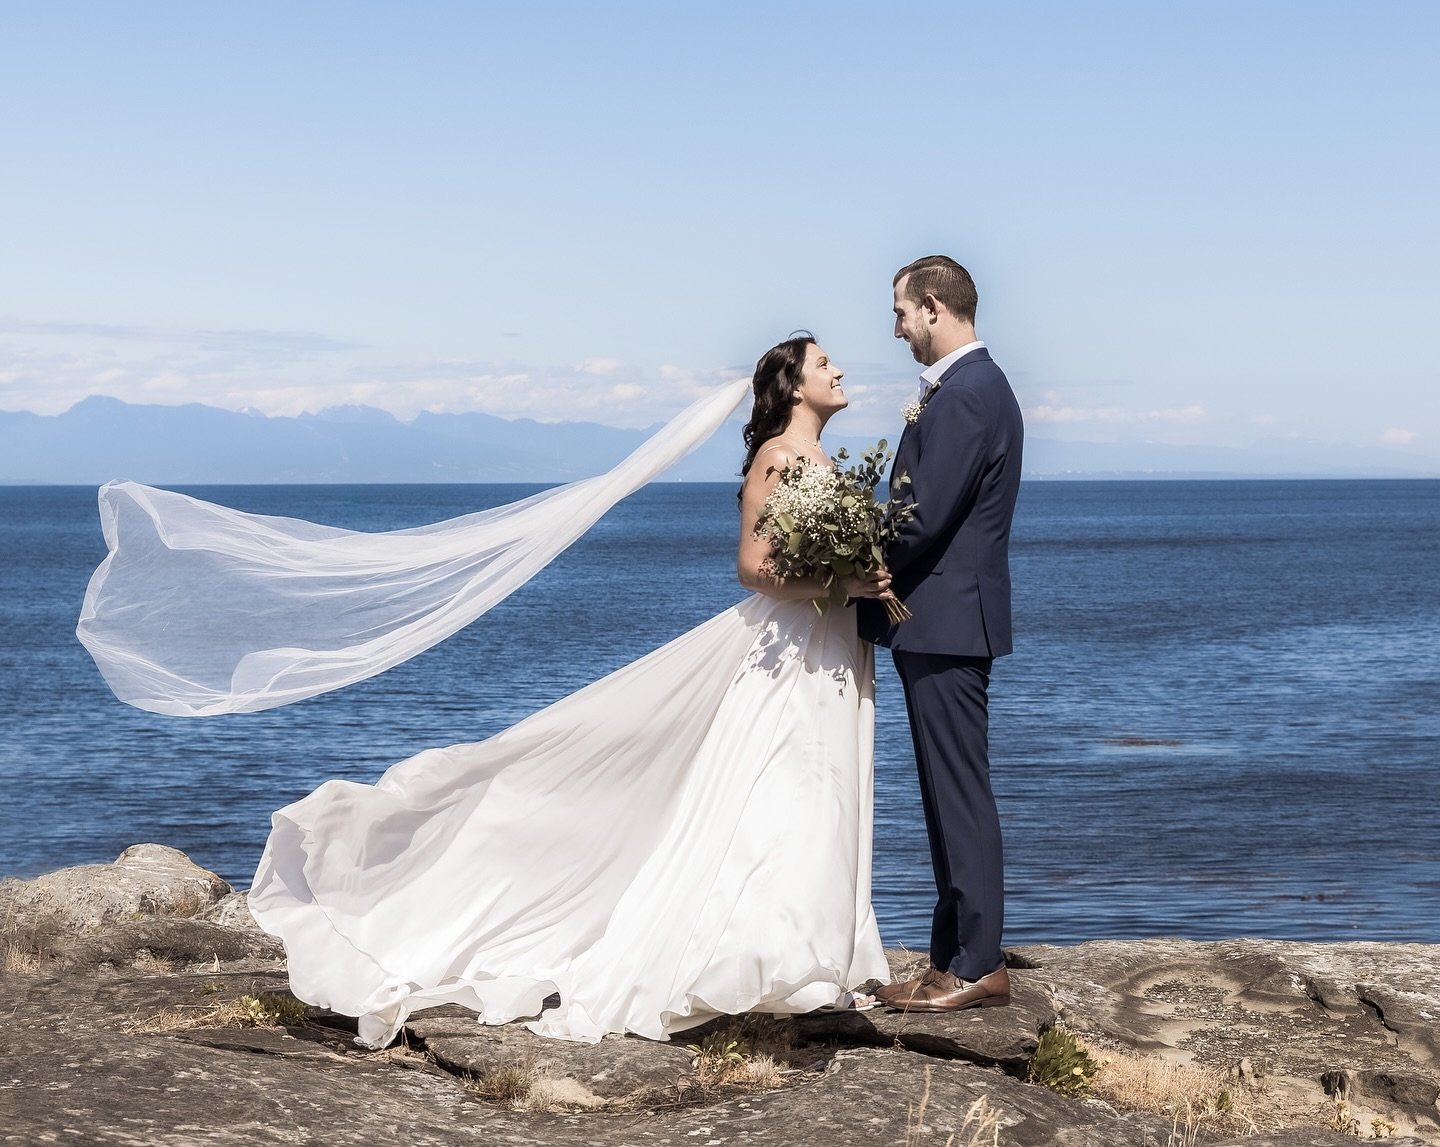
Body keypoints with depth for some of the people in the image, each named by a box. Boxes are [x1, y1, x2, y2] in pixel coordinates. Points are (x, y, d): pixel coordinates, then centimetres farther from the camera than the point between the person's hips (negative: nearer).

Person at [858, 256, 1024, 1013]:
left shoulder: (961, 396, -17)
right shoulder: (976, 385, 16)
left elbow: (924, 518, -21)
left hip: (944, 621, -11)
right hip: (947, 620, 11)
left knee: (960, 795, -5)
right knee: (950, 796, 13)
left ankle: (979, 966, 1)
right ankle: (954, 960, 19)